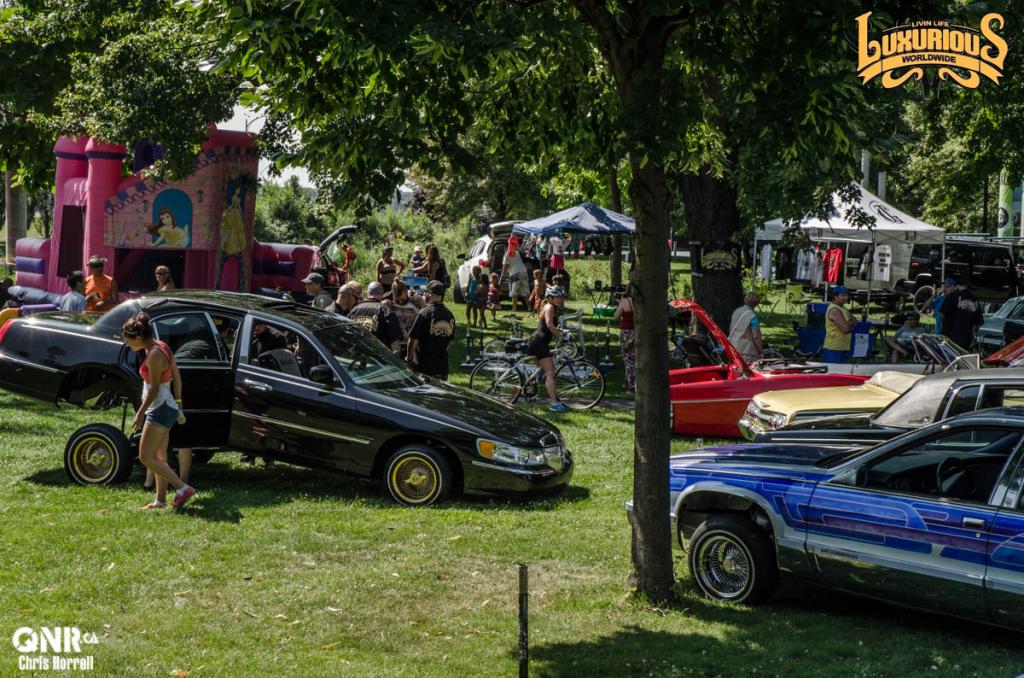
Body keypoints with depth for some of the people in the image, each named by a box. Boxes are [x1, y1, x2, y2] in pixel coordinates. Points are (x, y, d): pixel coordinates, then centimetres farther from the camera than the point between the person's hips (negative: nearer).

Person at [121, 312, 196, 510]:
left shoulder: (154, 355, -20)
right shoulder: (161, 346, 8)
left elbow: (154, 388, -20)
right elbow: (176, 375, 13)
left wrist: (140, 413, -15)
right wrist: (178, 402, 18)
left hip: (160, 409, -10)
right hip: (167, 407, 10)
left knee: (146, 457, -7)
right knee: (159, 457, 14)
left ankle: (183, 488, -10)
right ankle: (160, 500, 18)